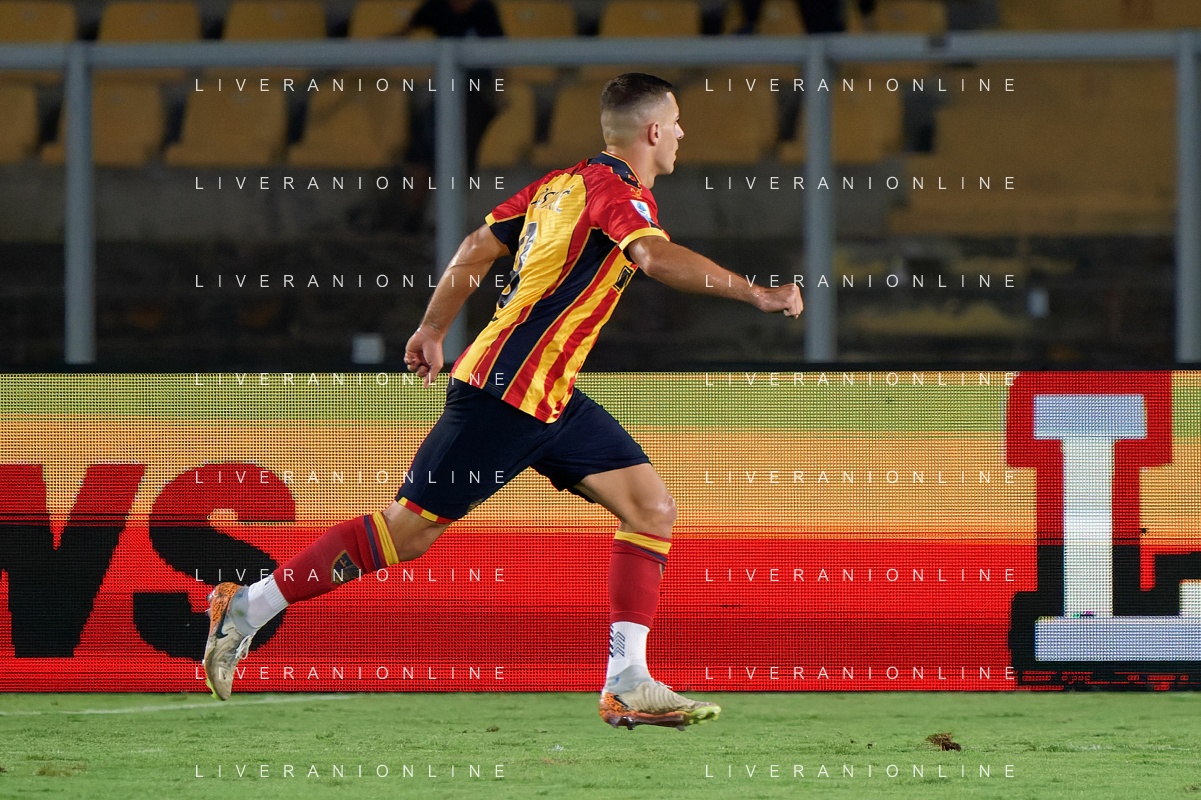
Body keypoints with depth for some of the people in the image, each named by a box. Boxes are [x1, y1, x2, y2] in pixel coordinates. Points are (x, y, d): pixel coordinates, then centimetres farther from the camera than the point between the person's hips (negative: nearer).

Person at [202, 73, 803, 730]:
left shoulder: (562, 183, 15)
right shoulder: (616, 190, -12)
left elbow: (477, 248, 21)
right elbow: (658, 258, -32)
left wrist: (432, 330, 29)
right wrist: (754, 293, -30)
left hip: (550, 399, 10)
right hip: (504, 393, -10)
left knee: (653, 510, 1)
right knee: (409, 530, -5)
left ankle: (627, 686, -3)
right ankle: (248, 608, 6)